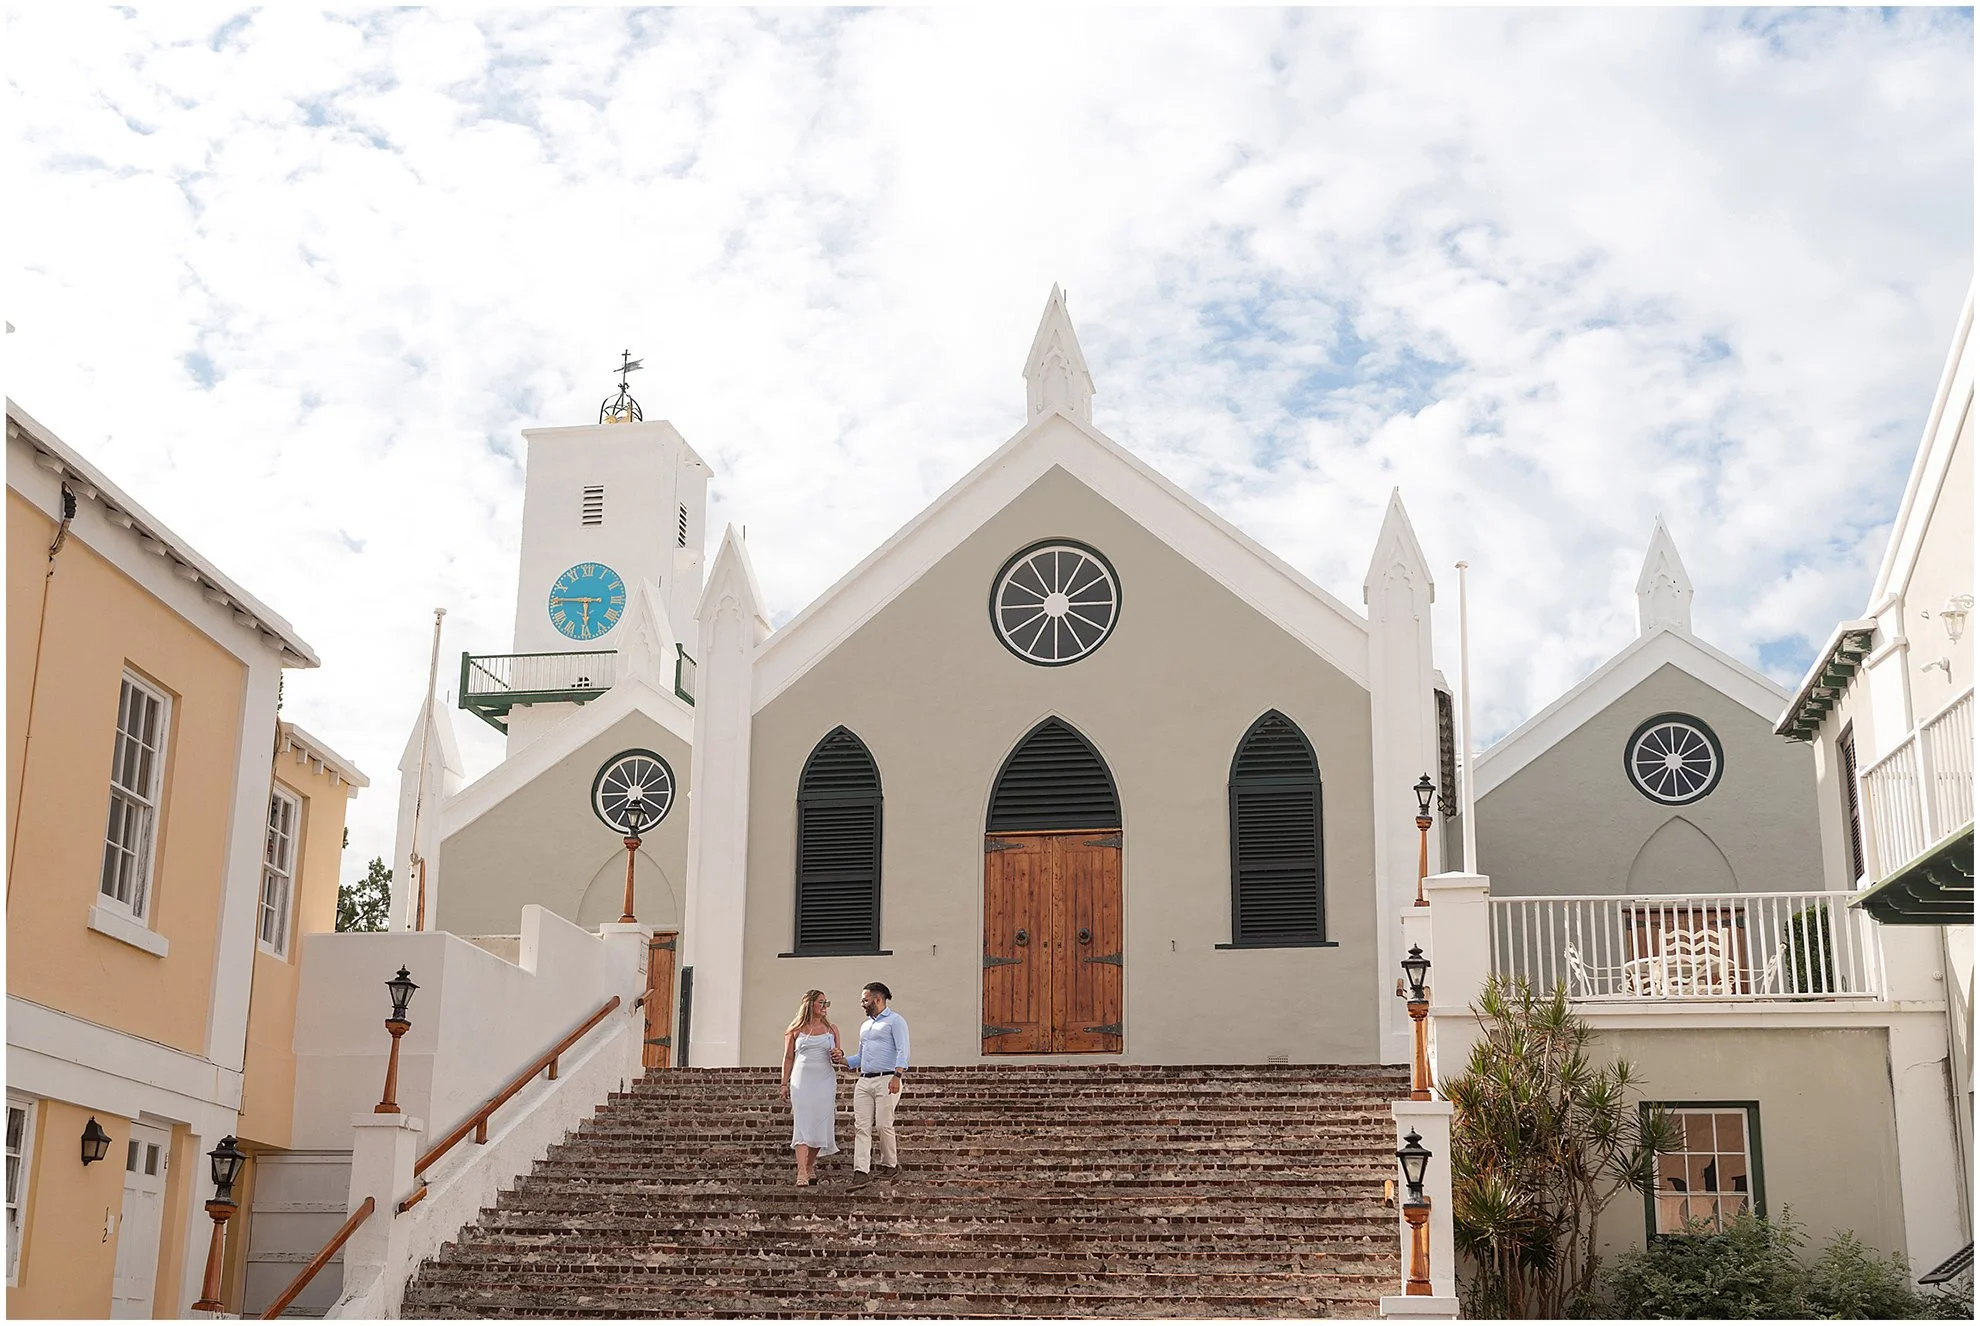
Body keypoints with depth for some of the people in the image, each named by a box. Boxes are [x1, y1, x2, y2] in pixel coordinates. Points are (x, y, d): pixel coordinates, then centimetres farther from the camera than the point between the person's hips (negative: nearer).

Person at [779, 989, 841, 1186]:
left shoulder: (831, 1029, 10)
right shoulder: (796, 1030, 4)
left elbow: (837, 1056, 18)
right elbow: (789, 1058, 9)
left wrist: (838, 1055, -7)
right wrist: (785, 1084, 5)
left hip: (824, 1081, 3)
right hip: (802, 1079, -3)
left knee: (820, 1125, 2)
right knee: (802, 1124, -11)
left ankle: (809, 1166, 19)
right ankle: (801, 1172, -18)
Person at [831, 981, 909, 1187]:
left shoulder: (895, 1021, 0)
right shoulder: (865, 1025, 25)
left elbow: (902, 1051, -11)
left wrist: (897, 1076, -23)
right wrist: (843, 1060, 11)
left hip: (886, 1080, -7)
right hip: (864, 1081, 7)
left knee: (883, 1125, -6)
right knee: (861, 1127, -3)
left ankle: (890, 1164, 13)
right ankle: (861, 1171, -7)